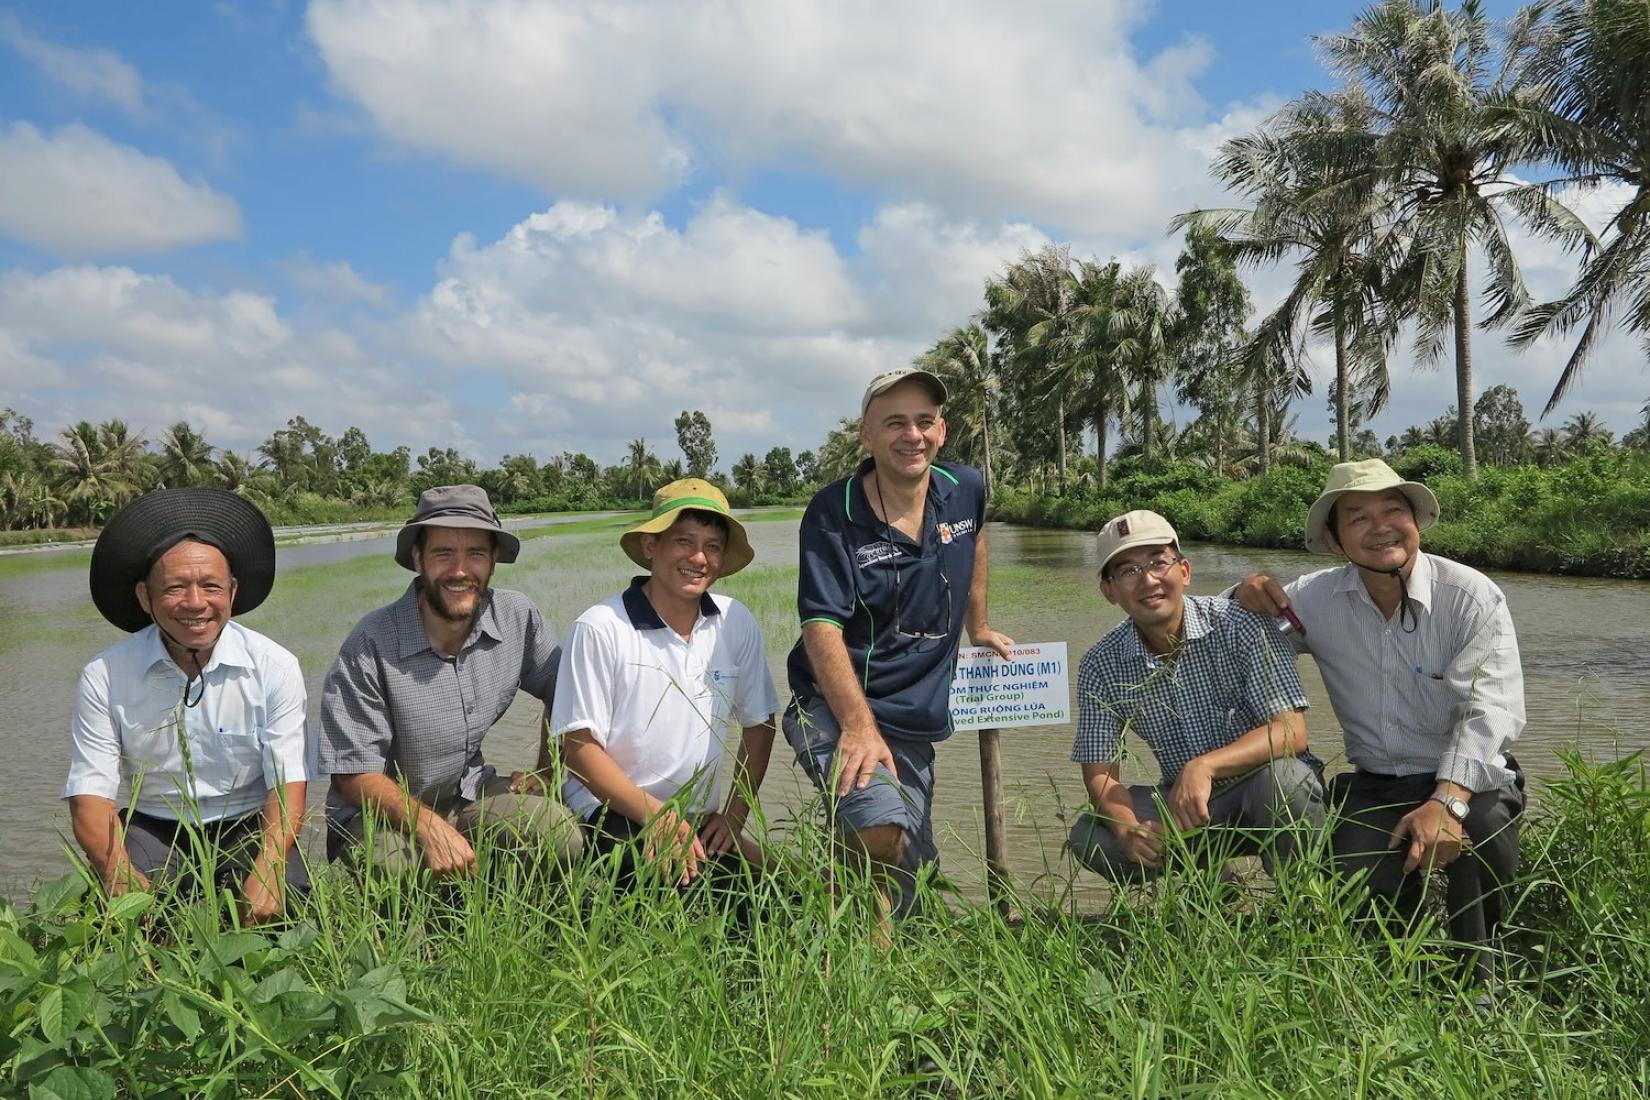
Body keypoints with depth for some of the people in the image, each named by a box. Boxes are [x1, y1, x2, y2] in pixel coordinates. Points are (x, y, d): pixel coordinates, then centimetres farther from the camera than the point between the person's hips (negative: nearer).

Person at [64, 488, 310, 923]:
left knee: (285, 906, -28)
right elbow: (90, 796, -11)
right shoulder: (104, 678, -7)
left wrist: (267, 872, -32)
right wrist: (122, 878, -32)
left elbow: (289, 784, -13)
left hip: (249, 827, -1)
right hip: (152, 829, 1)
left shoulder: (274, 667, -9)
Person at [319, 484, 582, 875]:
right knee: (392, 868, -35)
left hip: (471, 793, 3)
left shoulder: (518, 618, -10)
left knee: (563, 835, -23)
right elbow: (355, 774, -16)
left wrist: (544, 772, 5)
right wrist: (431, 828, -29)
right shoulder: (371, 644, -20)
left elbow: (564, 693, 10)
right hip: (380, 813, -3)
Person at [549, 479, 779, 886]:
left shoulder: (737, 624, 2)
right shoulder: (600, 629, -11)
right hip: (610, 814, -4)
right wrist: (659, 818, -19)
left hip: (700, 822, 5)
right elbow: (579, 747, -11)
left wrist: (734, 815, 1)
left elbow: (759, 726, 11)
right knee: (688, 884, -30)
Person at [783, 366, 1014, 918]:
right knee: (883, 827, -32)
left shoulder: (965, 490, 3)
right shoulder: (833, 513, -13)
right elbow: (822, 627, -20)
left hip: (918, 727, 6)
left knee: (905, 894, 10)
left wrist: (978, 626, 31)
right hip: (837, 711, -5)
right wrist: (860, 727, -30)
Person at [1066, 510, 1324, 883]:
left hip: (1265, 796, -3)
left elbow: (1291, 732, -22)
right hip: (1183, 806, 3)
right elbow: (1099, 771, -6)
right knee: (1088, 837, -19)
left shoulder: (1240, 625, -17)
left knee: (1280, 775, -36)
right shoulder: (1101, 666, -7)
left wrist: (1204, 766, -39)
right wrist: (1127, 828, -29)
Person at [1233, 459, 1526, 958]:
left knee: (1484, 827, -34)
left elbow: (1490, 708, -21)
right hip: (1373, 788, 2)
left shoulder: (1473, 596, -11)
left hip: (1466, 781, -2)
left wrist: (1448, 802, -38)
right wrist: (1250, 594, -9)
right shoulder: (1316, 598, 0)